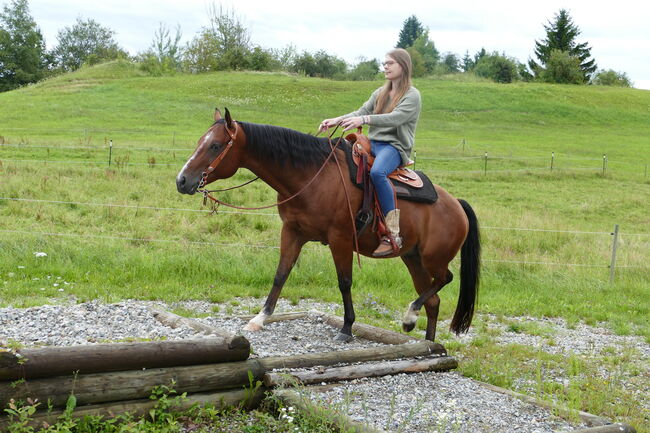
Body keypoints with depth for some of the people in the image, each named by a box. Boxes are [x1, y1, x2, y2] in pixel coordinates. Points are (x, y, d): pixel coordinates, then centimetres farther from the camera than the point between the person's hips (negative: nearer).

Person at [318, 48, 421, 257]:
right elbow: (360, 112, 9)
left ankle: (393, 234, -38)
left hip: (395, 147, -8)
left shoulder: (412, 96, -3)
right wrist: (336, 120, -9)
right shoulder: (380, 93, 20)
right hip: (373, 143, 8)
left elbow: (395, 118, -20)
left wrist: (364, 120, -33)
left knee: (377, 172, -38)